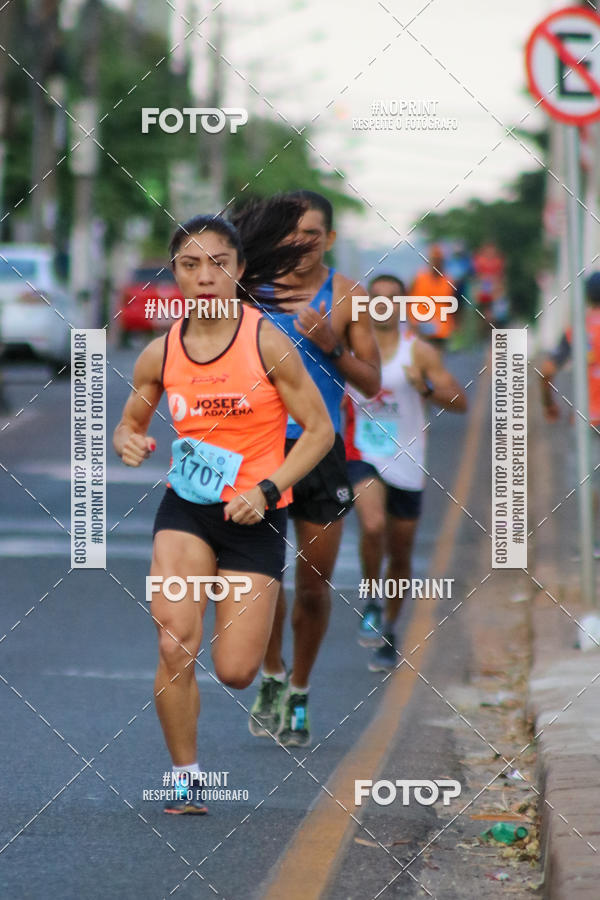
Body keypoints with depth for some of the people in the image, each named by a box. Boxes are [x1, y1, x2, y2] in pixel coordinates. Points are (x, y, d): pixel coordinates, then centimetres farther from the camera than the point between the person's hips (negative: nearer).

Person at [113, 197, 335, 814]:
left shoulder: (265, 341, -9)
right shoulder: (159, 355, 0)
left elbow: (319, 429, -6)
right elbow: (129, 425, 16)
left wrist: (266, 489, -17)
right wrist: (129, 442, -9)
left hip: (254, 515, -2)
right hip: (185, 508, 2)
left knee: (234, 672, -4)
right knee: (174, 645, -20)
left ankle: (256, 617, 34)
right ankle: (185, 779, -3)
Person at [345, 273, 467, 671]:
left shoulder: (419, 352, -1)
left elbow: (460, 402, -4)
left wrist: (426, 387, -21)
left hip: (406, 465, 1)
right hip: (363, 457, -1)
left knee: (400, 555, 9)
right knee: (373, 526, -28)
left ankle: (389, 631, 28)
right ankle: (371, 606, -7)